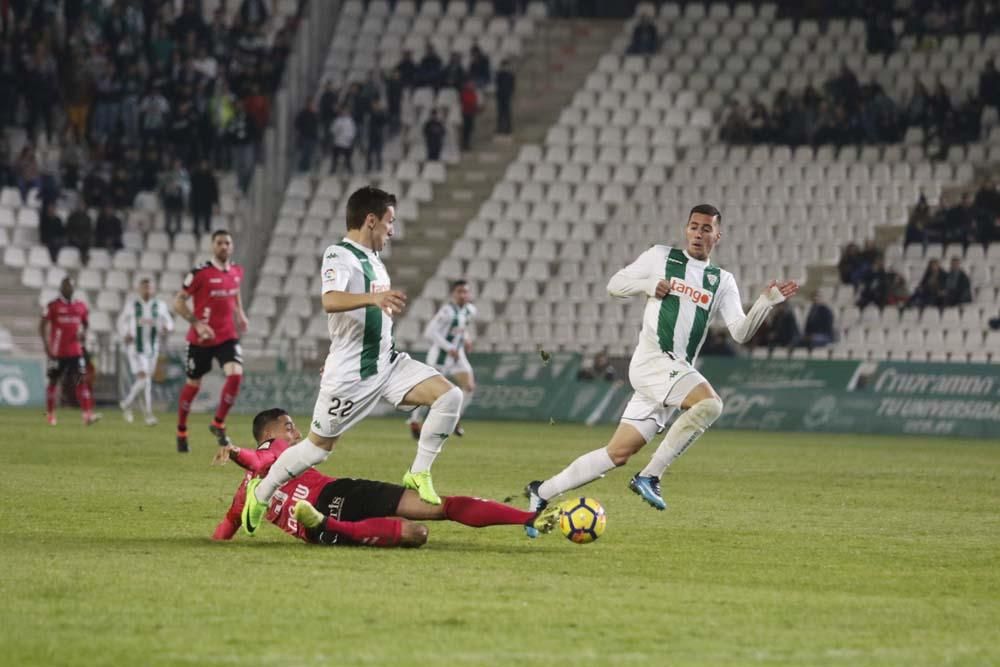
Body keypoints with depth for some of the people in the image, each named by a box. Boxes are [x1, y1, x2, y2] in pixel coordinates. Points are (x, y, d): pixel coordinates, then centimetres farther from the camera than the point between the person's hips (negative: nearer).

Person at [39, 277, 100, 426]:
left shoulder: (81, 306, 7)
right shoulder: (53, 306, -5)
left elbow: (85, 323, 21)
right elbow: (42, 326, -3)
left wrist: (83, 333, -2)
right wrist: (46, 345, -12)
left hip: (76, 351, 3)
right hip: (57, 351, -3)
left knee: (80, 381, -8)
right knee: (53, 381, 8)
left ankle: (87, 415, -17)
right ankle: (50, 414, 23)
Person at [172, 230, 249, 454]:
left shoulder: (237, 271, 4)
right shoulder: (200, 273, -13)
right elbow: (178, 302, -10)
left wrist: (240, 314, 10)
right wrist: (197, 323, -21)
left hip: (228, 336, 3)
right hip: (201, 338, -3)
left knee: (235, 375, -19)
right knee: (193, 384, 8)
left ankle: (218, 424, -2)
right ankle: (181, 432, 29)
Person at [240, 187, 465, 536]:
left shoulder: (373, 260, 14)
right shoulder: (339, 255, -13)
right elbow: (331, 300, -34)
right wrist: (374, 297, -48)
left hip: (387, 362, 7)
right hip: (350, 373, -7)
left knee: (449, 396, -13)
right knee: (318, 446, 2)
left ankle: (419, 474, -5)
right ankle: (259, 494, 23)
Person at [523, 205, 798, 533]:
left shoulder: (722, 281, 16)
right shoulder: (661, 257, 7)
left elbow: (740, 332, 7)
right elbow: (614, 284, 12)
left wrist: (766, 303, -8)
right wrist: (648, 284, -6)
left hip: (677, 372, 5)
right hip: (652, 358, -5)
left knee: (618, 453, 3)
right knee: (710, 403, -29)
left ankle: (543, 493, 13)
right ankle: (650, 476, -22)